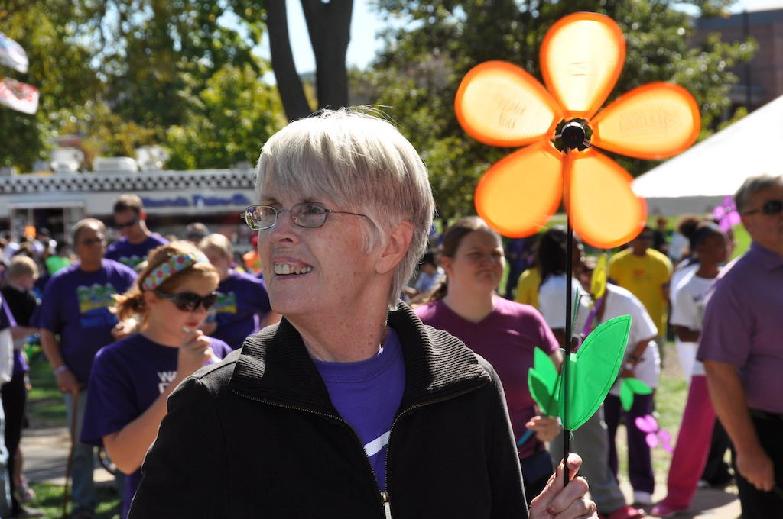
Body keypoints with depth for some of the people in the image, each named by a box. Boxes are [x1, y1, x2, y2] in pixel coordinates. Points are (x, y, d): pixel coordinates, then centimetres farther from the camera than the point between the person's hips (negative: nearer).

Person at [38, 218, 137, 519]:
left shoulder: (124, 277, 3)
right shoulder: (61, 282, 2)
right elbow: (47, 332, 4)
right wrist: (60, 370, -6)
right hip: (79, 379, 0)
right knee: (82, 446, 8)